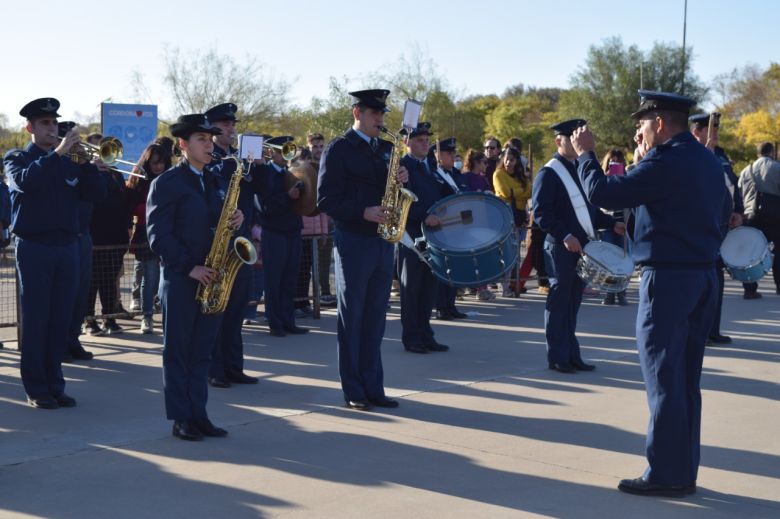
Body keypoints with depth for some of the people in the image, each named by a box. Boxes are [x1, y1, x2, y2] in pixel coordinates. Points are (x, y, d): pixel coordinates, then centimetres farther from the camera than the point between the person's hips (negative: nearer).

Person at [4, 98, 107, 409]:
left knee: (60, 321, 6)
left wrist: (86, 164, -12)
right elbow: (25, 181, -20)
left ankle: (55, 384, 14)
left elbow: (97, 194, 2)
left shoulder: (70, 161, 13)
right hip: (34, 248, -4)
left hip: (68, 247, 4)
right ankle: (36, 389, 5)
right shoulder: (16, 158, 3)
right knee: (35, 321, -1)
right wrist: (57, 153, -24)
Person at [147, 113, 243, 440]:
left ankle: (198, 415, 14)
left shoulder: (214, 181, 16)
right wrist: (189, 267, -17)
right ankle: (181, 419, 7)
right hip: (180, 279, -6)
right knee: (178, 350, 2)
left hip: (210, 278, 6)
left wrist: (235, 220, -2)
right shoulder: (166, 183, -5)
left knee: (202, 351, 9)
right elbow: (158, 235, -11)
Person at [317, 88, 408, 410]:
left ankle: (373, 388, 15)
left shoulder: (386, 148, 14)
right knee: (351, 318, 1)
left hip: (383, 241, 6)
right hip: (353, 242, -6)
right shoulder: (338, 149, -5)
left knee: (375, 318, 9)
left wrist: (402, 179, -4)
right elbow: (326, 200, -10)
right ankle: (353, 392, 7)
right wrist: (364, 212, -21)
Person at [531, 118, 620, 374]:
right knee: (560, 300, -1)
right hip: (561, 248, -7)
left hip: (582, 246, 7)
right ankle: (557, 357, 7)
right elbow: (541, 213, -16)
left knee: (573, 300, 11)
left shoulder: (580, 169, 16)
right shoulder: (548, 173, -8)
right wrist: (565, 236, -24)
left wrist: (612, 224, 7)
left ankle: (572, 355, 18)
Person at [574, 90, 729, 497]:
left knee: (664, 379, -2)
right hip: (704, 275, 9)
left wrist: (585, 154, 0)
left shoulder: (665, 164, -16)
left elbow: (601, 193, -17)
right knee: (686, 379, 13)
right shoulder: (710, 162, 11)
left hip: (667, 279, -9)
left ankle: (665, 475, 2)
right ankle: (684, 471, 19)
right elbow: (723, 211, 25)